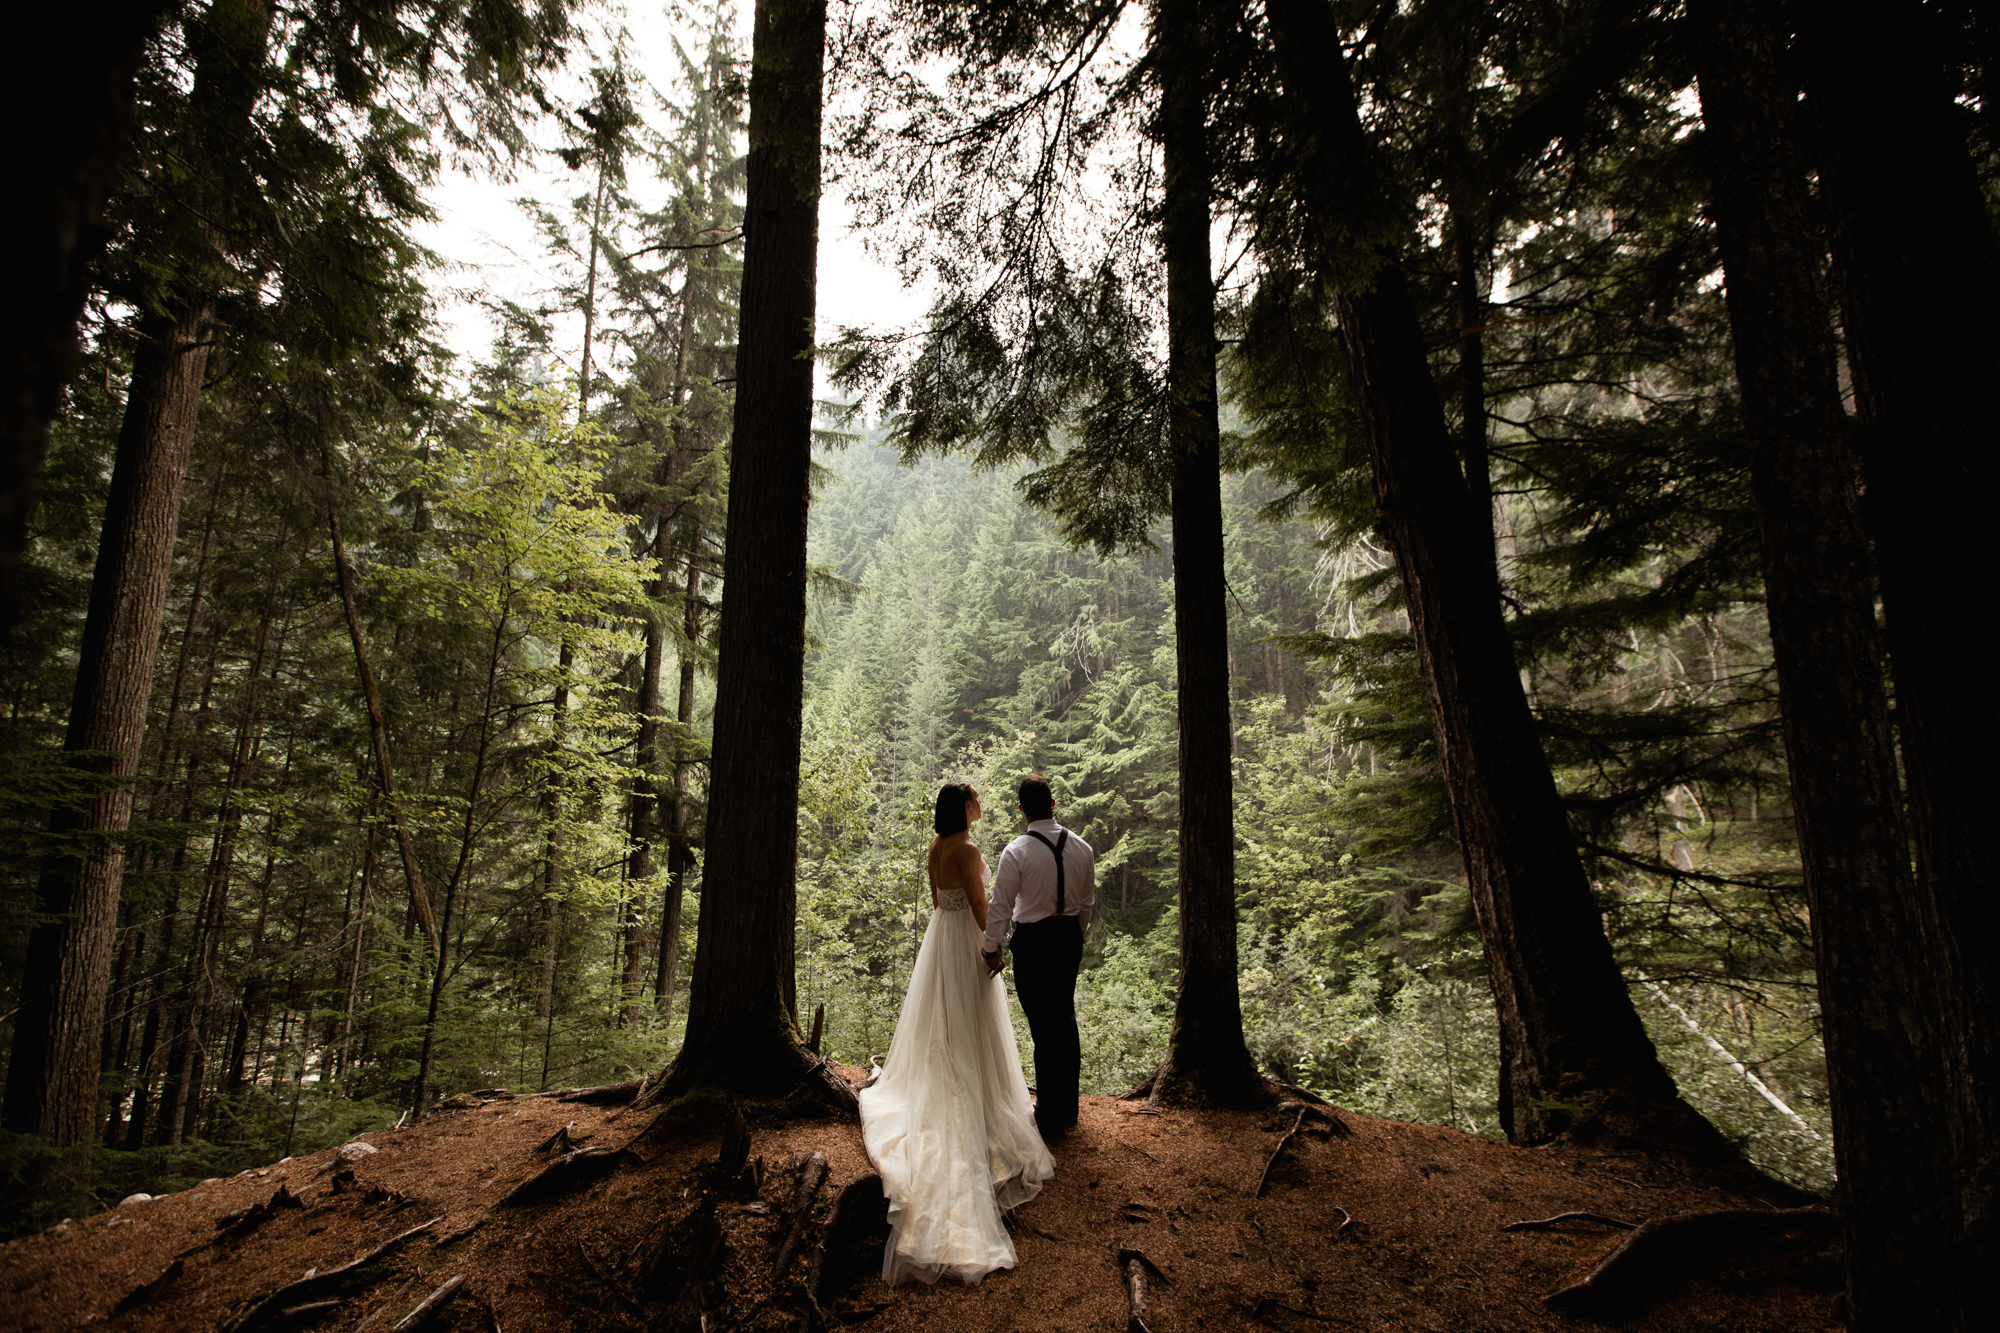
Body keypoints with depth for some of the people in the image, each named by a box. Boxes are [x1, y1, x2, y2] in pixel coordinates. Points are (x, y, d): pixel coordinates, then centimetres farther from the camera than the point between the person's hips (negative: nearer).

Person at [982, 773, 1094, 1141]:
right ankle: (1068, 1109, 33)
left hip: (1033, 941, -5)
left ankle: (1050, 1120, 15)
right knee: (1066, 1021, 19)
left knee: (1043, 1028, 3)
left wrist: (992, 949, 0)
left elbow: (1001, 907, -13)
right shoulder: (1082, 848, -2)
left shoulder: (1016, 852, -18)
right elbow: (1088, 902, 7)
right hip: (1070, 936, 6)